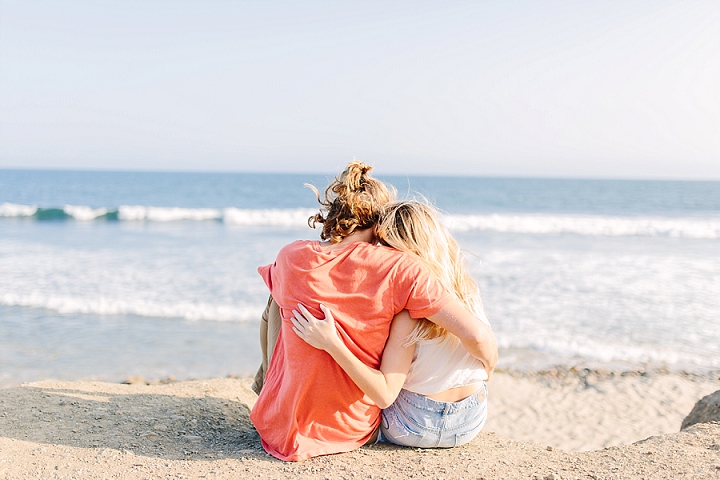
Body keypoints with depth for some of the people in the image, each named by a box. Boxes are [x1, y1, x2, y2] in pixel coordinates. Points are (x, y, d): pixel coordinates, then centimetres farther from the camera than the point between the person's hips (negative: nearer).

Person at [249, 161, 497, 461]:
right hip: (354, 431, 0)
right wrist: (487, 368, 0)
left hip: (284, 430, 1)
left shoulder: (291, 257, -11)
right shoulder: (397, 269, -18)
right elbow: (476, 335, -22)